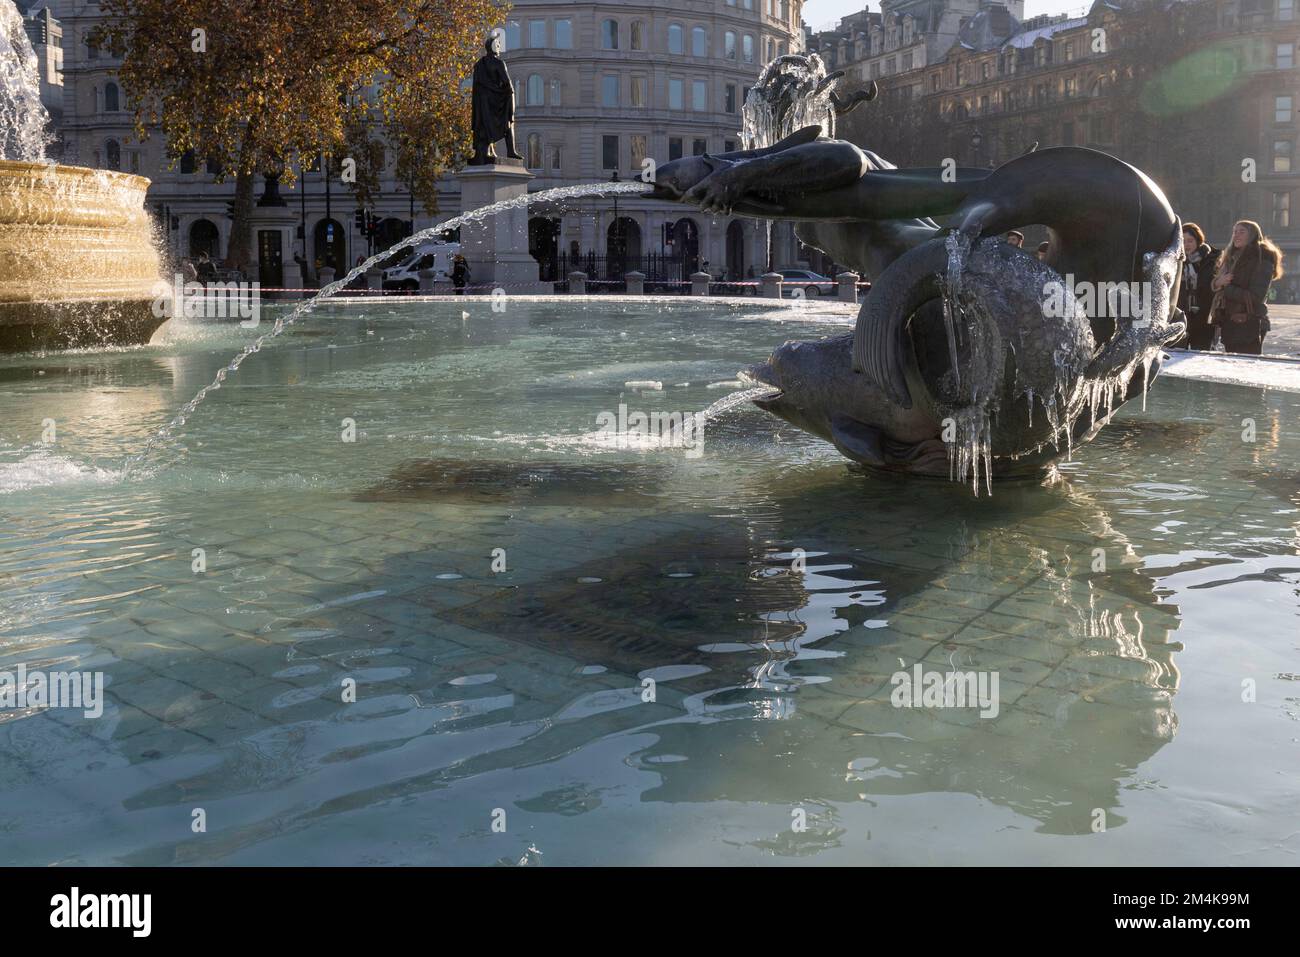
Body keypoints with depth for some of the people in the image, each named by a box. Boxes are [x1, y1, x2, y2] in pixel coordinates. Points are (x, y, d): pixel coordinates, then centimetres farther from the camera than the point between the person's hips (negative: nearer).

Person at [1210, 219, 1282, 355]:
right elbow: (1214, 284, 15)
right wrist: (1218, 282, -9)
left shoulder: (1262, 261, -8)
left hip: (1249, 326, -7)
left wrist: (1226, 288, -9)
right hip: (1228, 323, 7)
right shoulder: (1232, 258, 15)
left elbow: (1256, 297, -16)